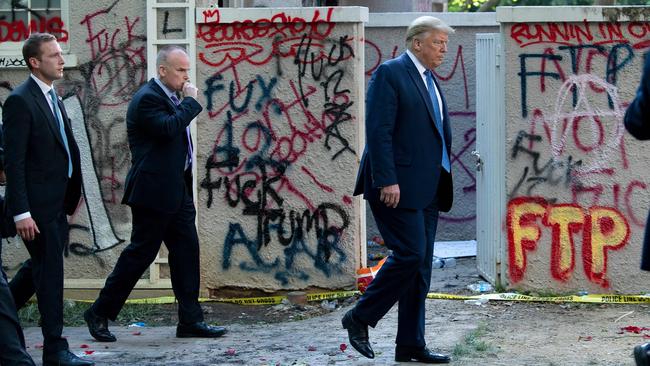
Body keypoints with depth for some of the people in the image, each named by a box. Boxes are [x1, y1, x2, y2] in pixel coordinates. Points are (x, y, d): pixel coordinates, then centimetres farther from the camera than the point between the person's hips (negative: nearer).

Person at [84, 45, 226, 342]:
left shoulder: (168, 97, 15)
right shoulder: (148, 98, -15)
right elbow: (168, 128, -30)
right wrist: (191, 101, -18)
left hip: (176, 190, 10)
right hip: (153, 192, -10)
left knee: (186, 251, 5)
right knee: (140, 253, -3)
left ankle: (190, 320, 7)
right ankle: (99, 313, 9)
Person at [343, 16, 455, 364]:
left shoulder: (430, 81, 20)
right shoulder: (390, 73, -7)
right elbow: (378, 131, -15)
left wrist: (443, 181, 14)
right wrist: (387, 181, -21)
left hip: (427, 188, 9)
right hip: (399, 185, -9)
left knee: (420, 265, 7)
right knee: (409, 254, -14)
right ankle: (360, 318, 2)